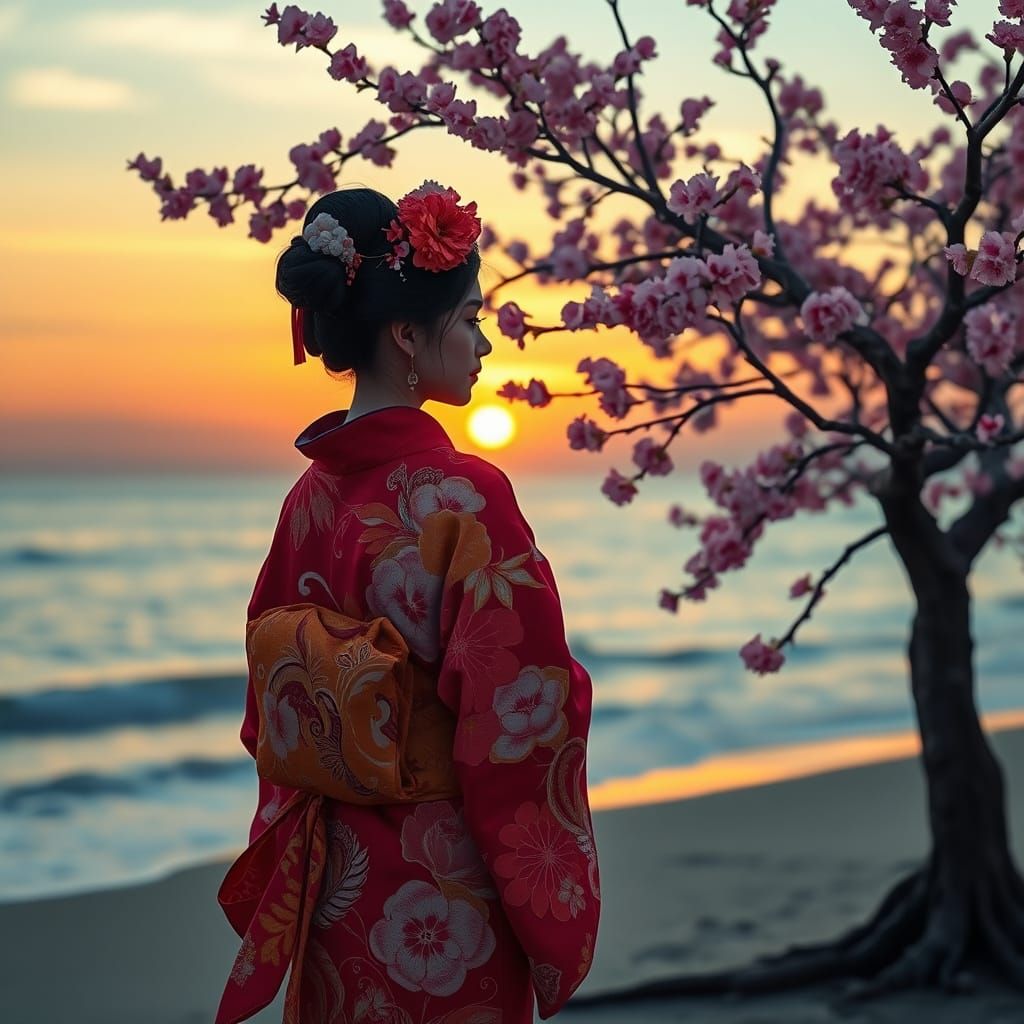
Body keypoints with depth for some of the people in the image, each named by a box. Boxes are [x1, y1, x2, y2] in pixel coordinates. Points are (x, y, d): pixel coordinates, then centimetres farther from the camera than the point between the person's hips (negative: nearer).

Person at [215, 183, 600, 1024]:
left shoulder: (312, 495, 2)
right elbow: (522, 715, -19)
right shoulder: (465, 497, -19)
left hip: (332, 887, 7)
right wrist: (557, 916, -9)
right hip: (444, 895, -7)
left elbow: (272, 713, 9)